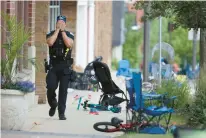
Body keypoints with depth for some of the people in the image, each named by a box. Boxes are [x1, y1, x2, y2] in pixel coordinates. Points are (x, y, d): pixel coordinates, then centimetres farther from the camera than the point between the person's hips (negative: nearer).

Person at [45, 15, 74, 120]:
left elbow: (69, 44, -14)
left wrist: (62, 31, -10)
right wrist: (57, 30, -9)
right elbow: (50, 42, -15)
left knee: (63, 90, -2)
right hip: (53, 66, 0)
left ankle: (61, 113, 3)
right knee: (51, 87, -11)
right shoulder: (51, 34, 6)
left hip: (65, 67, 0)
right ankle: (53, 104, 18)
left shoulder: (69, 35, 6)